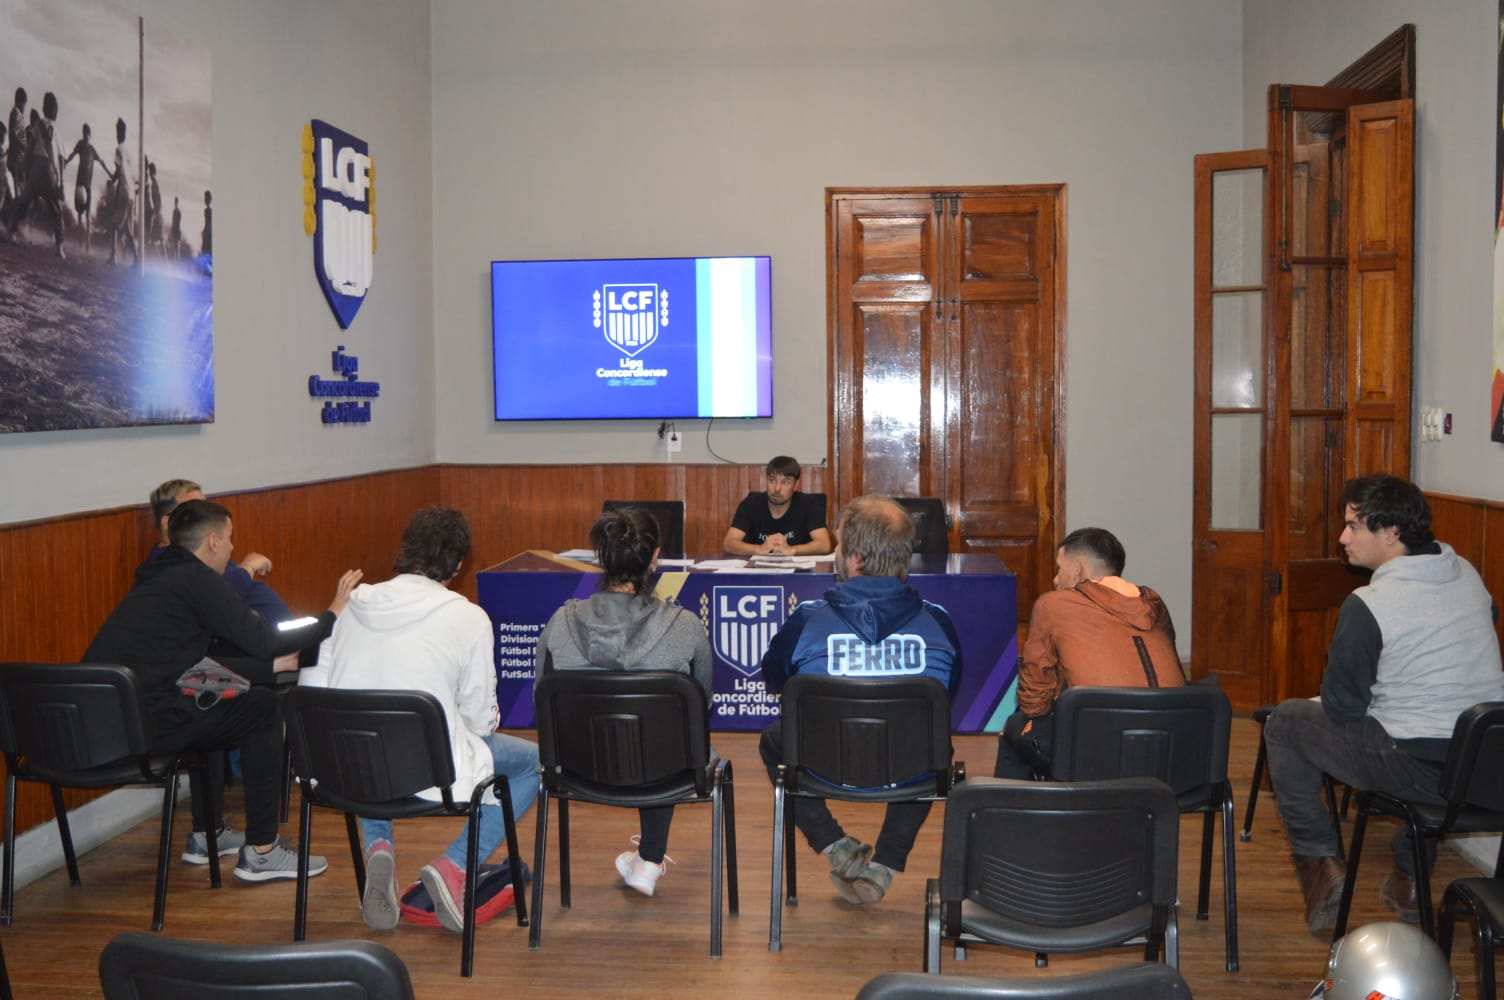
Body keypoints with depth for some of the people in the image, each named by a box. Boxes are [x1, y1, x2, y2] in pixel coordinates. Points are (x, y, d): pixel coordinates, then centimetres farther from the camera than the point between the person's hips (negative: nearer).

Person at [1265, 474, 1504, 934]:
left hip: (1421, 771, -7)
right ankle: (1408, 880, 39)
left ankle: (1320, 862, 12)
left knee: (1284, 722, 10)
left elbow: (1341, 708, -9)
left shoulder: (1366, 606, -17)